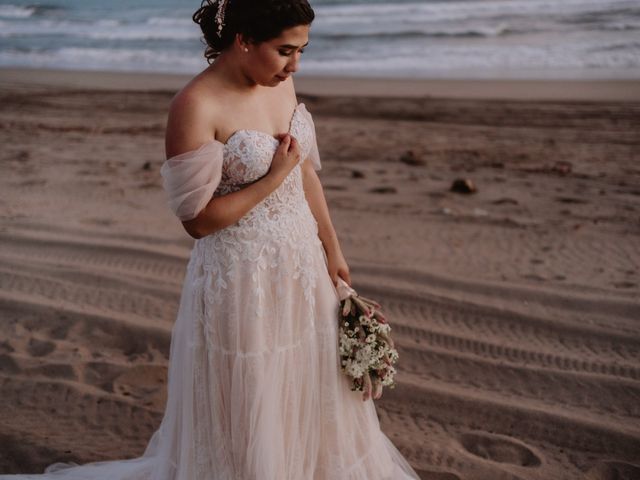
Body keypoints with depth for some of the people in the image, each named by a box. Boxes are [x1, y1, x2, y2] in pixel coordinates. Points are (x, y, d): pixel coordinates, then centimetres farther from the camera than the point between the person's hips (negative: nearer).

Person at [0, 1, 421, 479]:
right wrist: (272, 178, -17)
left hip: (302, 265, 7)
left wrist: (333, 249, 10)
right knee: (249, 413, 11)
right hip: (242, 279, -7)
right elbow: (198, 219, -19)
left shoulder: (281, 83, 2)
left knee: (313, 394, 21)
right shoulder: (196, 106, -21)